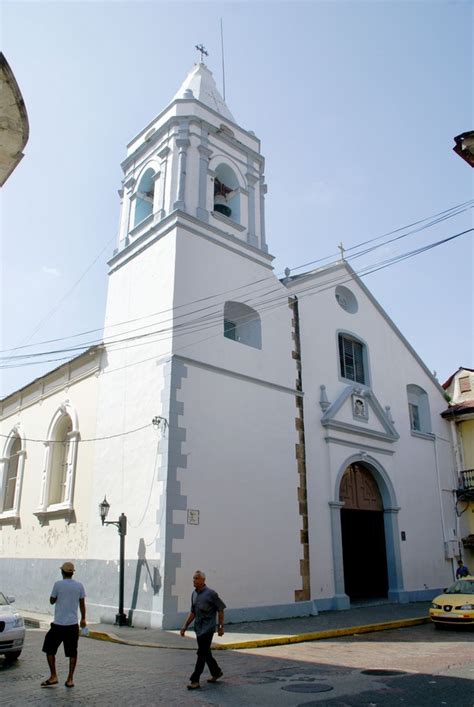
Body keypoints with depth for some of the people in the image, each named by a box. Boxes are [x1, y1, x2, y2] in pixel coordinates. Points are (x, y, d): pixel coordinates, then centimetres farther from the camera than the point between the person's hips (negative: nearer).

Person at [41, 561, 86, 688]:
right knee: (72, 653, 9)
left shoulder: (58, 584, -10)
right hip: (73, 624, 3)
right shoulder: (79, 586, 0)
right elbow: (82, 604, 8)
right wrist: (83, 619, 20)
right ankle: (70, 679, 10)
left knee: (49, 650, 14)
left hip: (58, 624, -3)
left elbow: (52, 601, 1)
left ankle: (53, 677, 14)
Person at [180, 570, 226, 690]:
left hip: (208, 628, -7)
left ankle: (195, 680, -1)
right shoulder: (194, 594, 7)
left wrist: (221, 627, -6)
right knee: (205, 652, 16)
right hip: (198, 627, 7)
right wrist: (185, 626, 10)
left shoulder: (211, 594, -14)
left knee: (202, 653, -7)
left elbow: (220, 609, -7)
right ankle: (216, 672, 34)